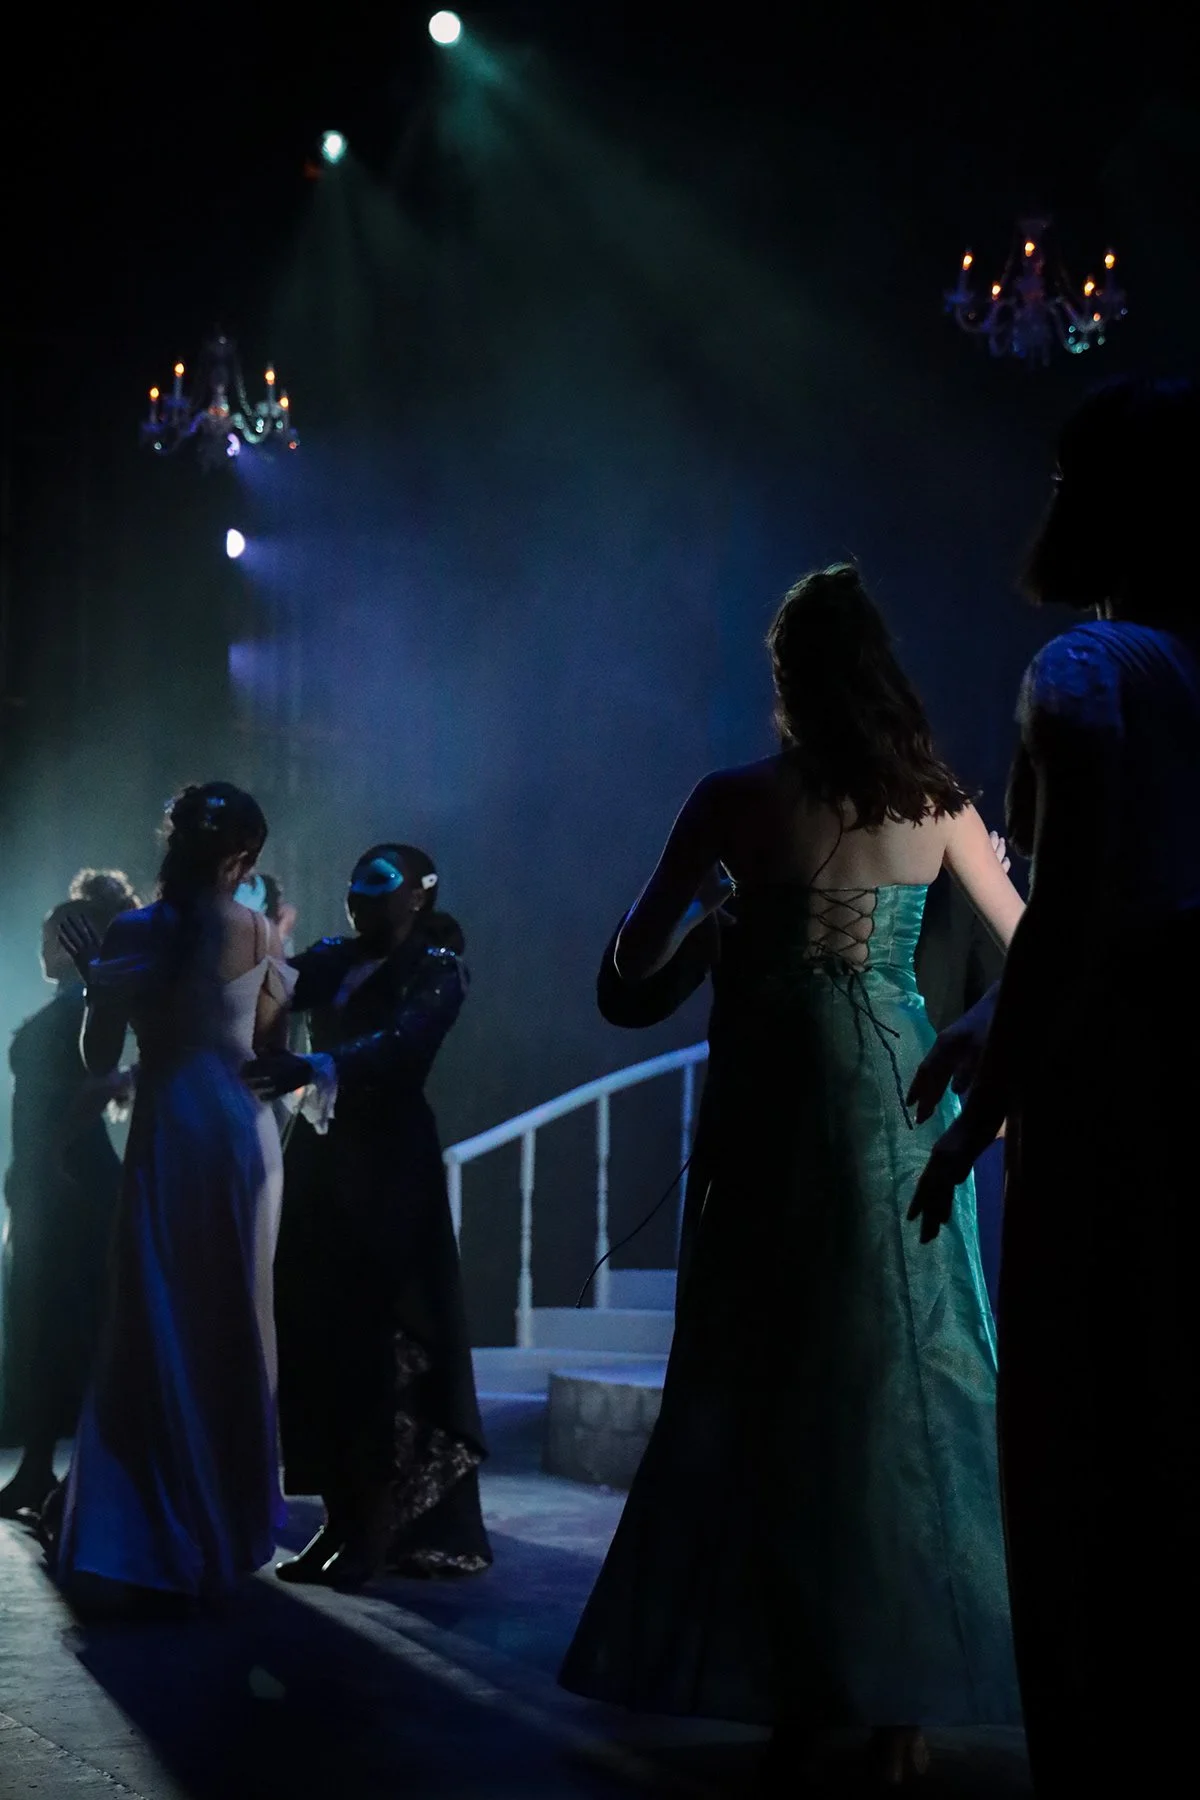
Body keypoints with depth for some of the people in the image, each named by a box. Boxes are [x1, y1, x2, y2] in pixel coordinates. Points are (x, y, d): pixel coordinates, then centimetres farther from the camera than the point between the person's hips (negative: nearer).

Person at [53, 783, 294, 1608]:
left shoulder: (131, 935, -5)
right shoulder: (261, 935, 0)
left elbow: (99, 1057, -1)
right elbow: (271, 1043, 10)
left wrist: (96, 976, 14)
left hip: (167, 1135, -1)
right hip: (245, 1131, 2)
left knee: (153, 1333, 2)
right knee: (233, 1328, 11)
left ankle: (144, 1544, -3)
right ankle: (225, 1531, 18)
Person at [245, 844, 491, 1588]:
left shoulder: (435, 967, -4)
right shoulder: (333, 960, 15)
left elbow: (401, 1043, -21)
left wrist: (315, 1068, -36)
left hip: (390, 1162, -6)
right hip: (323, 1155, 6)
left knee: (383, 1337, -7)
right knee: (319, 1332, 3)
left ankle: (385, 1528, -5)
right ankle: (345, 1518, 7)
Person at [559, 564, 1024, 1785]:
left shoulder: (738, 802, -6)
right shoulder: (935, 803, 2)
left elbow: (637, 962, -2)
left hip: (772, 1108, -2)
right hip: (896, 1104, 2)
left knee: (767, 1379, 8)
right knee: (905, 1381, 6)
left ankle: (792, 1683, 9)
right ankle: (902, 1693, 7)